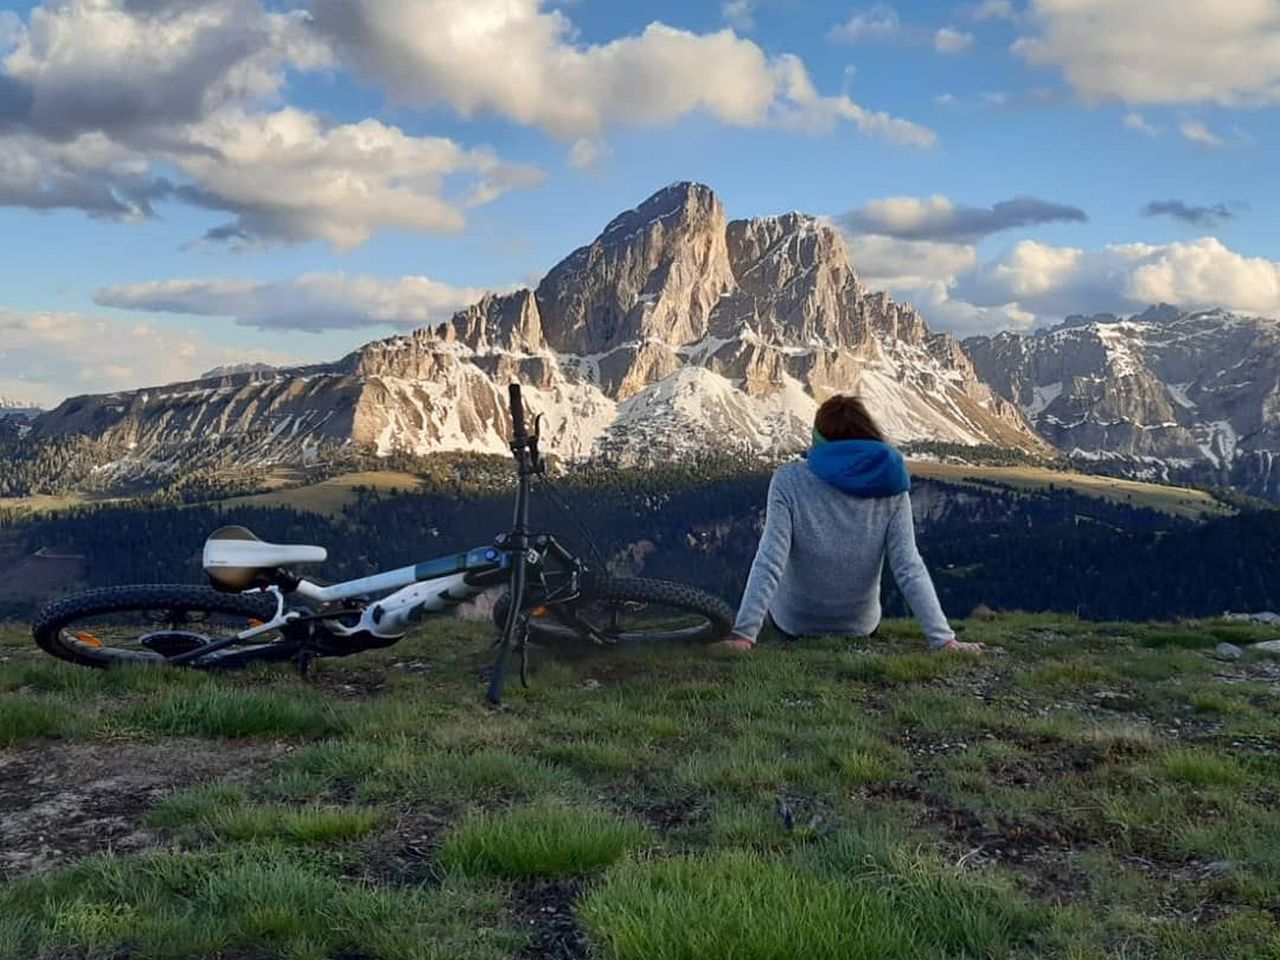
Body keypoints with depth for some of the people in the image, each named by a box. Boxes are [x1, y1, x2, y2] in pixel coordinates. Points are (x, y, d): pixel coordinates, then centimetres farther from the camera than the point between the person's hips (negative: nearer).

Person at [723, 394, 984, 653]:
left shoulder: (789, 481, -20)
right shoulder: (890, 490, -14)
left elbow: (769, 563, -27)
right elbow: (910, 569, -20)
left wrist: (744, 633, -29)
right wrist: (944, 639, -20)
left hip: (793, 624, -1)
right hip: (861, 627, 2)